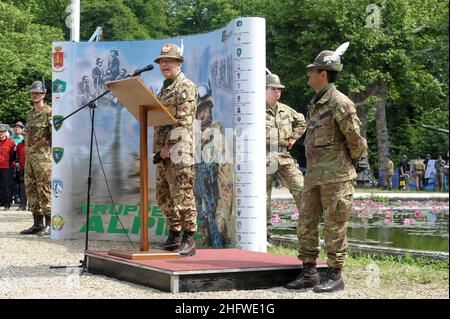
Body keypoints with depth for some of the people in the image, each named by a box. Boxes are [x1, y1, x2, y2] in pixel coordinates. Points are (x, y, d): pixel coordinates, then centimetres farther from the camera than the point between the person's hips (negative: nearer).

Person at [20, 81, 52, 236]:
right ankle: (37, 223, 15)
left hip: (43, 156, -8)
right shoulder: (30, 114, 19)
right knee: (31, 189, 8)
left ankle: (49, 225, -7)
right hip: (29, 155, 8)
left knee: (45, 189, -9)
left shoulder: (49, 113, -5)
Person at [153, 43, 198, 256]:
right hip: (163, 152, 10)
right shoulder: (164, 89, 22)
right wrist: (158, 147, 13)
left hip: (179, 152, -10)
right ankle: (174, 236, 22)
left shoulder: (186, 87, -7)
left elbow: (183, 121, -16)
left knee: (182, 196, -10)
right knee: (164, 196, 13)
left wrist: (169, 147, -17)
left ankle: (188, 240, -8)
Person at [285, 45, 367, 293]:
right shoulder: (315, 103, 15)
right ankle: (309, 273, 17)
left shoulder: (340, 104, -12)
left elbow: (357, 141, -9)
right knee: (306, 224, 8)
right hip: (313, 176, 9)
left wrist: (349, 166, 4)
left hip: (336, 177, -9)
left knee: (334, 226, -2)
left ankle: (335, 276, 6)